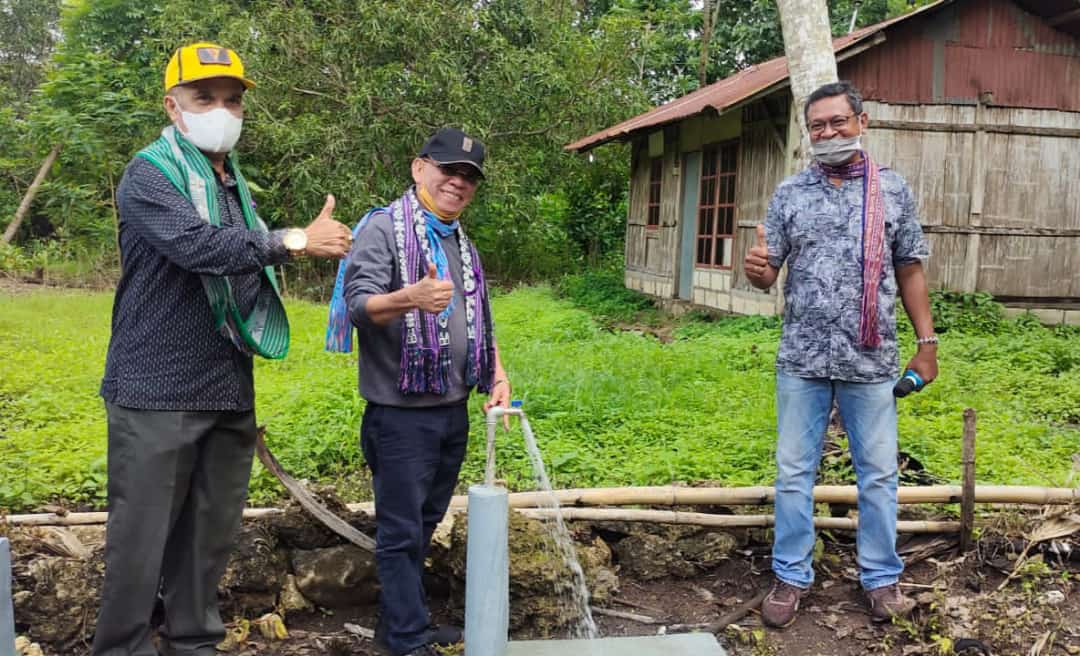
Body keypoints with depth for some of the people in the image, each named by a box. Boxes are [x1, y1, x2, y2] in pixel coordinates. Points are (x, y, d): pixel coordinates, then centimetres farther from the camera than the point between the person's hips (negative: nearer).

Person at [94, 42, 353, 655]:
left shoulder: (236, 185, 16)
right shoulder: (151, 174, -8)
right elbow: (198, 246, -26)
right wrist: (295, 240, -22)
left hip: (229, 392, 7)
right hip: (158, 392, -7)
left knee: (212, 536, 14)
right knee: (141, 539, -1)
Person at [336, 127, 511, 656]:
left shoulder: (464, 244, 16)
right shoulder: (383, 227, -8)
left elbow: (481, 322, 23)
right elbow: (359, 304, -21)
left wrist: (497, 377, 12)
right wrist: (411, 298, -39)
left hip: (453, 411, 8)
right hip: (400, 414, -7)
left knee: (424, 524, 17)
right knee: (401, 531, 2)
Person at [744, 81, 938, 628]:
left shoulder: (893, 190, 4)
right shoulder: (789, 193, 4)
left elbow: (910, 273, 8)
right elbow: (768, 275, 3)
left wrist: (926, 343, 5)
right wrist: (755, 269, -21)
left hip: (871, 361, 0)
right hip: (801, 359, 1)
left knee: (878, 475, 9)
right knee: (794, 474, 7)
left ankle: (881, 577, 25)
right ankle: (791, 577, 20)